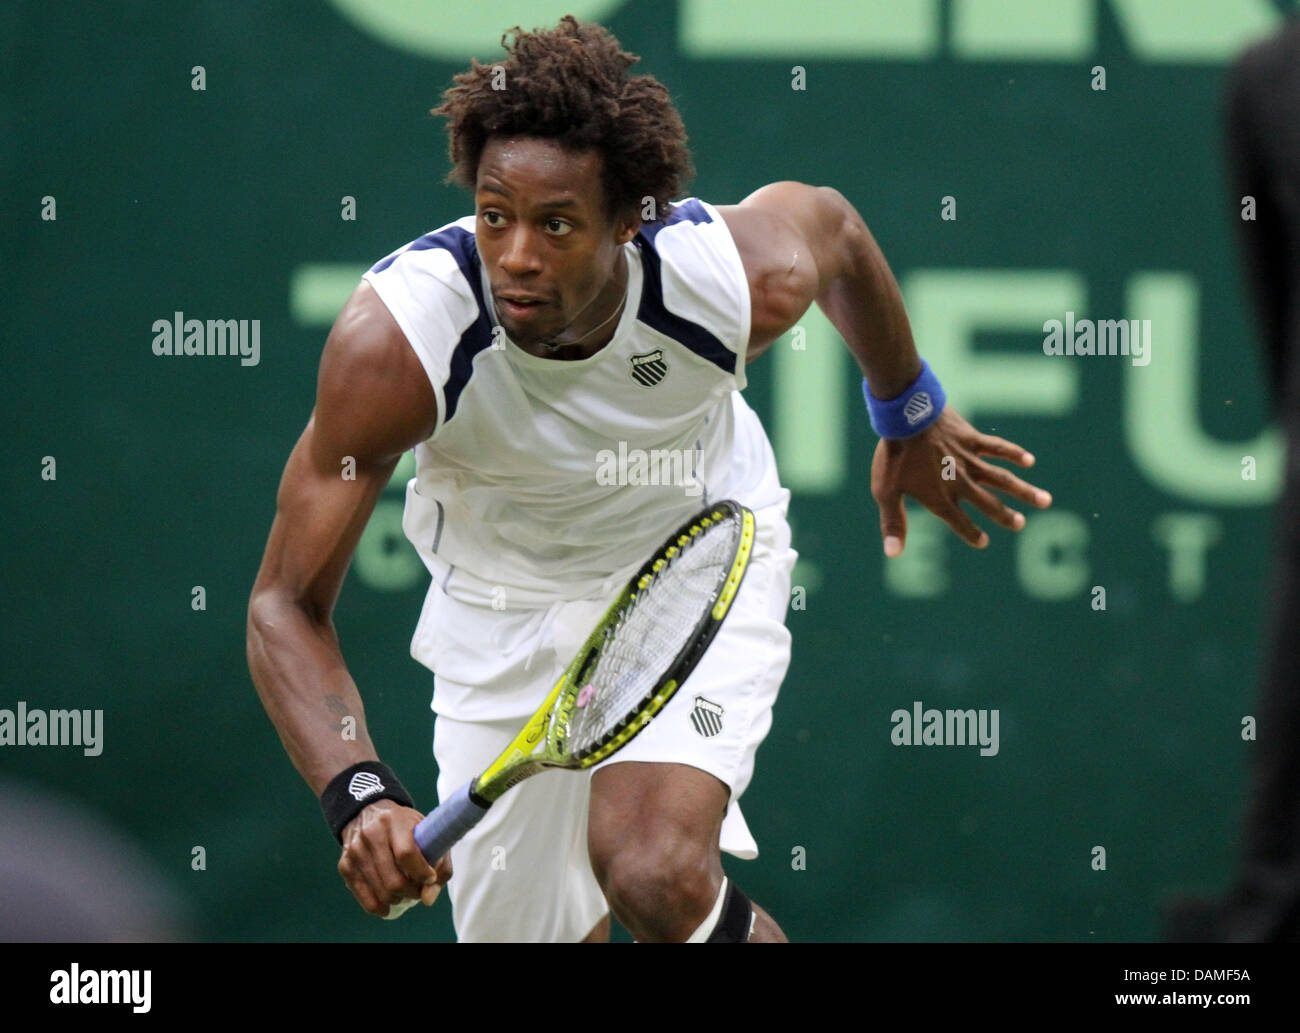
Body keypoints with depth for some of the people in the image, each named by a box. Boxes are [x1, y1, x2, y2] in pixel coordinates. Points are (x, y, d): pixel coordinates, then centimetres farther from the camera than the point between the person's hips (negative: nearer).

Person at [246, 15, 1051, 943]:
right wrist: (358, 793, -46)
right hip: (499, 605, 1)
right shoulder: (394, 341, -34)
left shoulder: (746, 280, -30)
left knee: (654, 878, -27)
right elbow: (287, 605, -29)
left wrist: (913, 417, 14)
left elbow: (833, 222, -3)